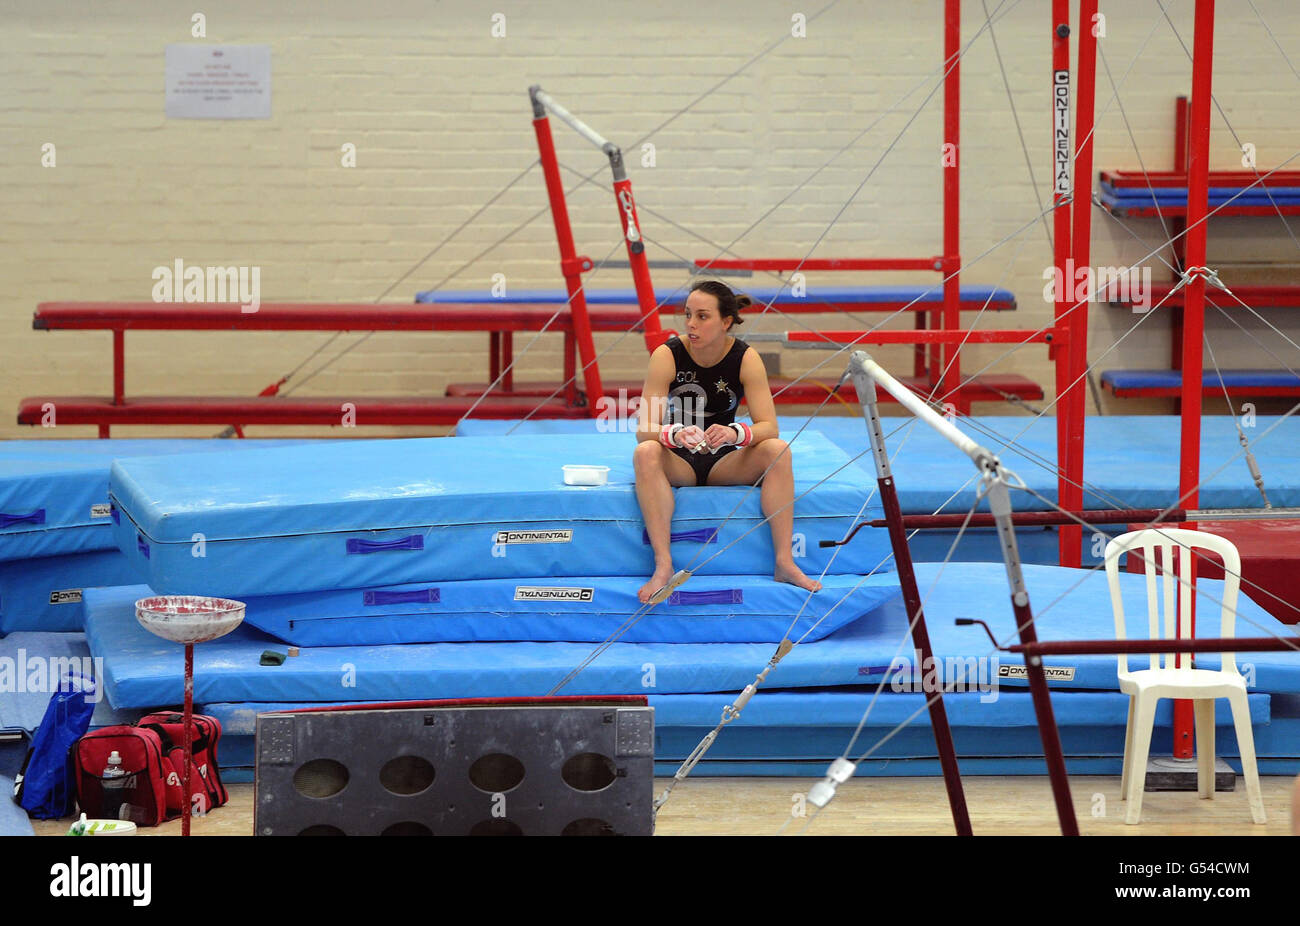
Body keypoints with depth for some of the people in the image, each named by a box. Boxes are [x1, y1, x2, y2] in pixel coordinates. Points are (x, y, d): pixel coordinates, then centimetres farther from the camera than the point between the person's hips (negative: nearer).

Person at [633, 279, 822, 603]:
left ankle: (784, 562, -26)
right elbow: (644, 430, -19)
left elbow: (768, 426, -16)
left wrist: (735, 433, -38)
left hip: (724, 462, 2)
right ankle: (663, 565, -40)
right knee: (645, 454, -34)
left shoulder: (745, 358, -10)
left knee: (777, 450, -26)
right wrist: (676, 435, -42)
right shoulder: (668, 355, -15)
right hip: (678, 462, -1)